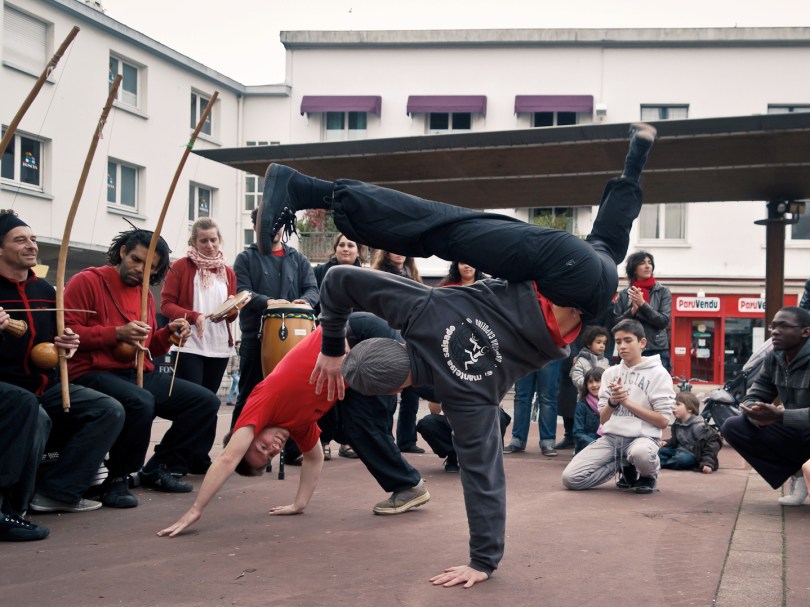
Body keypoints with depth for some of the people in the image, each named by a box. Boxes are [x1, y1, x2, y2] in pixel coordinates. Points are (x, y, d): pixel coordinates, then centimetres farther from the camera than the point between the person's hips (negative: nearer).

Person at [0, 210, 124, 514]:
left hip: (47, 386, 7)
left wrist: (67, 345, 1)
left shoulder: (45, 290, 14)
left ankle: (55, 491, -13)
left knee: (111, 411, -13)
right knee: (36, 418, -39)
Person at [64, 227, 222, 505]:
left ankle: (158, 468, 8)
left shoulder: (146, 295, 18)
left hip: (139, 374, 8)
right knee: (141, 402, -38)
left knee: (205, 401, -3)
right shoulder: (87, 281, -4)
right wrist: (117, 333, -21)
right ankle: (118, 478, -16)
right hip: (93, 373, -8)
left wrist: (169, 334, 2)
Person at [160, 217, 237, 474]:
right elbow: (166, 304, -7)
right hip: (189, 346, -5)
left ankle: (200, 458, 15)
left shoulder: (227, 272, 13)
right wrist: (193, 316, -21)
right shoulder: (181, 267, -1)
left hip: (219, 347, 5)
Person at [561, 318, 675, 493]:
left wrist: (627, 402, -10)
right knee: (571, 478, -16)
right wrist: (612, 401, -8)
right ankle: (626, 467, 8)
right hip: (611, 438, 5)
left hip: (642, 437, -4)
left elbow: (663, 421, -7)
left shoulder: (658, 373, -1)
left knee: (640, 453, -43)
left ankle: (649, 474, -3)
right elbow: (603, 419, 13)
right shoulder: (610, 373, 13)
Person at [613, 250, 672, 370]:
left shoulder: (663, 292, 4)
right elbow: (615, 322, 5)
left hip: (657, 352, -1)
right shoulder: (624, 294, 8)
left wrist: (642, 303, -12)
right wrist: (633, 310, -10)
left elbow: (664, 321, -4)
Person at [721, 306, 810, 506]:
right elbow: (752, 398, 1)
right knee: (732, 427, -9)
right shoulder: (774, 359, 0)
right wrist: (758, 414, -23)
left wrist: (779, 416, -41)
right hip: (793, 432, 7)